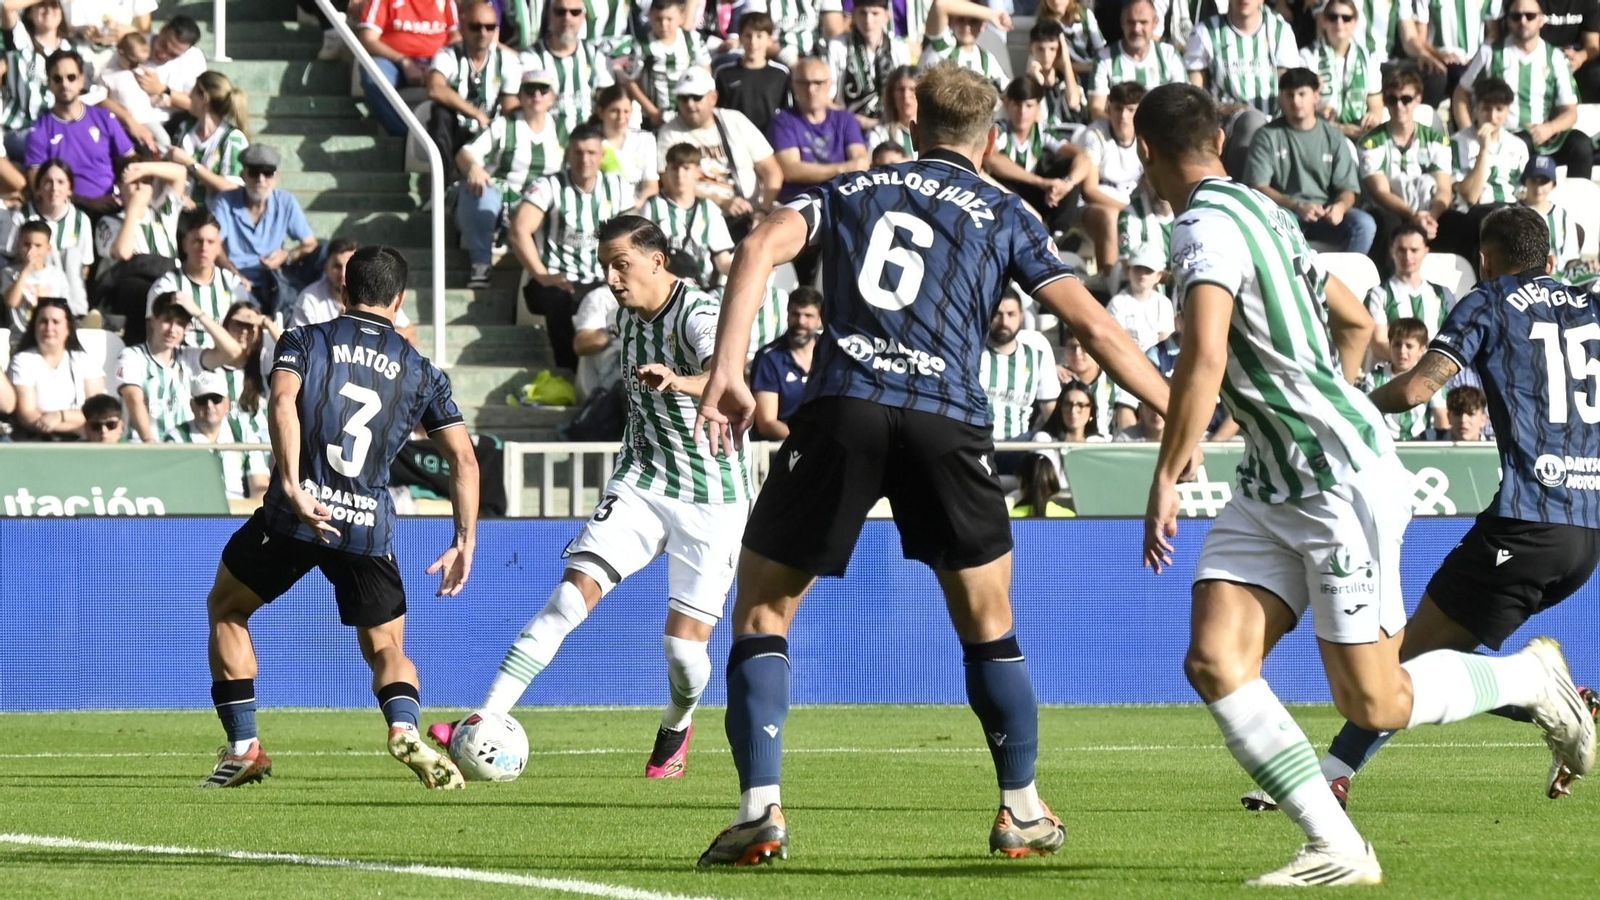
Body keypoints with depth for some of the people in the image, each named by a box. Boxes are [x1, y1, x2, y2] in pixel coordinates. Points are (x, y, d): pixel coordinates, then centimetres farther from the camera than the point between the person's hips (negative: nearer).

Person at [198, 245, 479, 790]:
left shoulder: (305, 342, 8)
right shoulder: (421, 371, 14)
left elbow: (282, 401, -13)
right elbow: (463, 459, 7)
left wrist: (292, 486, -21)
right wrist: (465, 541, 13)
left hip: (297, 514, -1)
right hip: (370, 526, 1)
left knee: (226, 610, 23)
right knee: (387, 648, 15)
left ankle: (243, 747, 17)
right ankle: (405, 729, -18)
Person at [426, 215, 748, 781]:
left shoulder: (698, 315, -19)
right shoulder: (628, 314, 4)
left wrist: (680, 381, -63)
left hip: (711, 499, -5)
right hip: (642, 481, 5)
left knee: (685, 644, -8)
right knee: (572, 595, -15)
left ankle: (677, 727, 27)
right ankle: (484, 723, -22)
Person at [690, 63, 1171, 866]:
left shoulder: (853, 190, 23)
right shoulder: (1003, 217, 20)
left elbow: (763, 245, 3)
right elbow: (1094, 327, 12)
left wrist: (725, 373, -4)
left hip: (842, 407, 0)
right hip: (947, 418, 0)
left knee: (762, 611, 10)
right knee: (988, 628, 19)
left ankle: (759, 810, -5)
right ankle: (1022, 813, 20)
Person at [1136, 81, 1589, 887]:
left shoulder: (1208, 225, -17)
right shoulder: (1258, 210, 14)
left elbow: (1205, 358, -31)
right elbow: (1355, 322, 25)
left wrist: (1167, 478, -25)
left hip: (1341, 482, -10)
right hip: (1273, 485, 10)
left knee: (1374, 703, -2)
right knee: (1214, 662, -6)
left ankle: (1533, 677, 23)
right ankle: (1337, 850, -7)